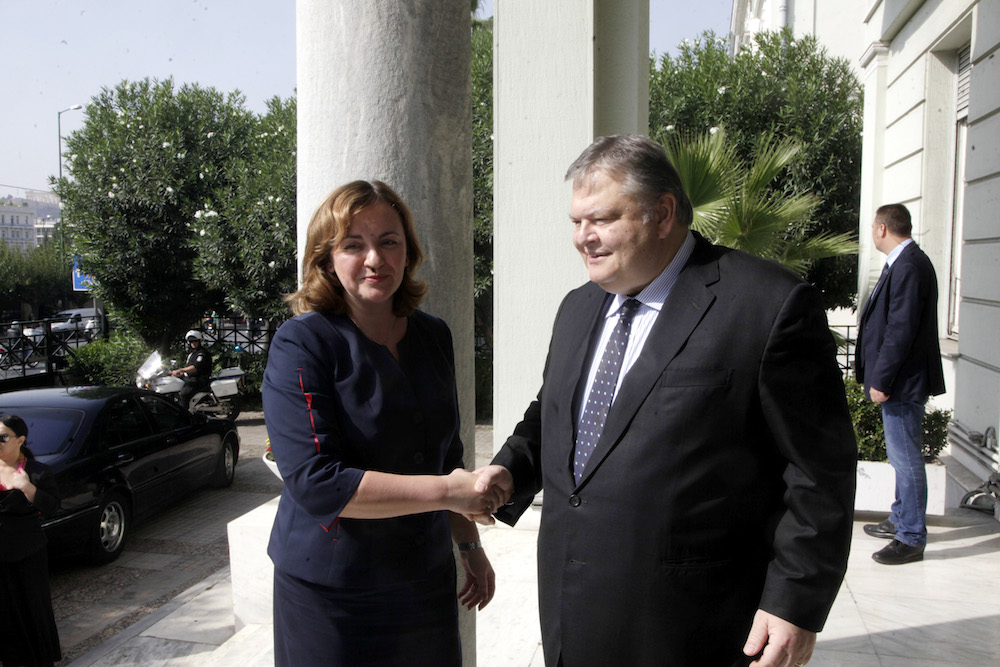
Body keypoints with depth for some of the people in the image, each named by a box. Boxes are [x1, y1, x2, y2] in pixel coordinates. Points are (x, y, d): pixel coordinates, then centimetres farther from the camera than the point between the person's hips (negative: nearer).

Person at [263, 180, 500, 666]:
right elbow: (315, 483, -23)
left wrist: (469, 544, 13)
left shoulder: (433, 336, 4)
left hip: (427, 578, 5)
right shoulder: (302, 344, -15)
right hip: (332, 593, -5)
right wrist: (447, 491, -21)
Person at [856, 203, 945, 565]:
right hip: (897, 382, 11)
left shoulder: (909, 266, -19)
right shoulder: (903, 263, 12)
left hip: (903, 384, -11)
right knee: (902, 457, 20)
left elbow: (901, 329, -23)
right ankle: (900, 520, 34)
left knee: (906, 459, -2)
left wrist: (881, 380, -21)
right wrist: (880, 377, 18)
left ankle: (912, 539, 8)